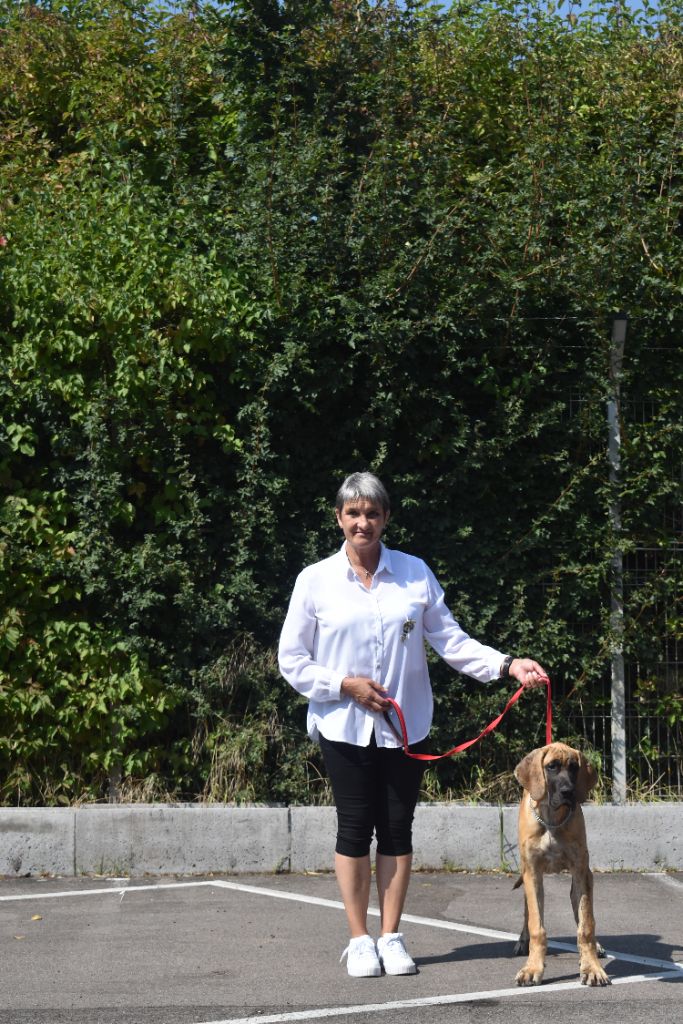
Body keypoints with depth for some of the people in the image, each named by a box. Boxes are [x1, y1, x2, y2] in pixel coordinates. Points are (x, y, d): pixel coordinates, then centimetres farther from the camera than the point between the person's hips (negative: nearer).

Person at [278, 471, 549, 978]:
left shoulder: (415, 573, 2)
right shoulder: (316, 580, -2)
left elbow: (450, 640, 2)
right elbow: (292, 659, 1)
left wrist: (507, 665, -10)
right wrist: (345, 685, -11)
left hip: (406, 725, 2)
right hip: (345, 726, -1)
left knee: (397, 829, 6)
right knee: (355, 829, 3)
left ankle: (392, 937, 17)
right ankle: (359, 940, 13)